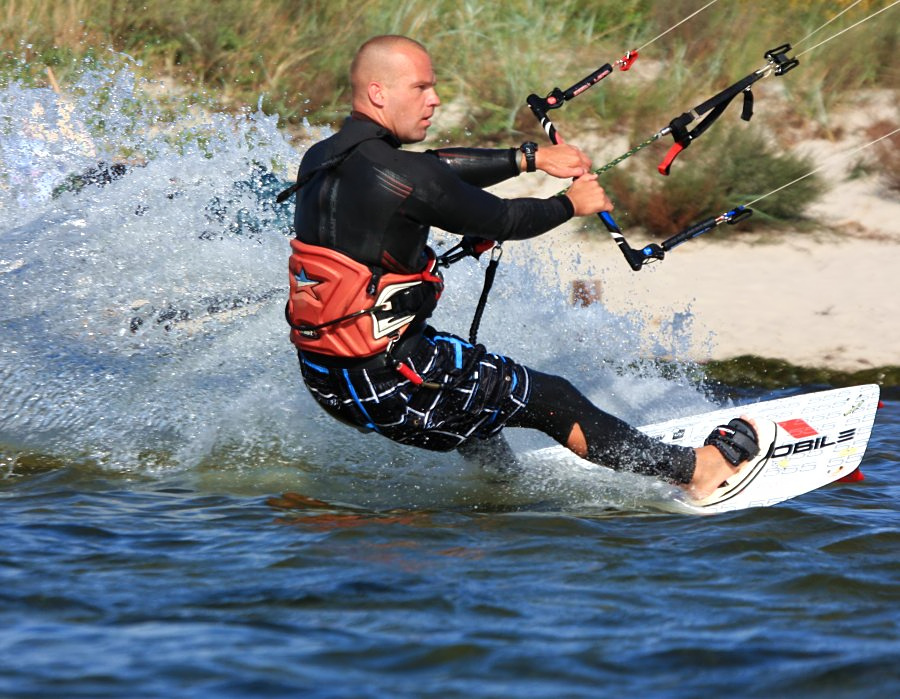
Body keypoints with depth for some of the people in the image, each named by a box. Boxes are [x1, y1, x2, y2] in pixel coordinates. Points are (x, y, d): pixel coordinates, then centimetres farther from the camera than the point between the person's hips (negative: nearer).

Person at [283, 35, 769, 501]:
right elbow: (501, 220, -8)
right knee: (550, 399, 4)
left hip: (323, 379, 9)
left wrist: (531, 158, 17)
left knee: (474, 373, 36)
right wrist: (572, 204, 10)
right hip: (385, 382, -8)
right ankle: (693, 470, 15)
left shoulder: (319, 160, 4)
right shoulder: (399, 175, -22)